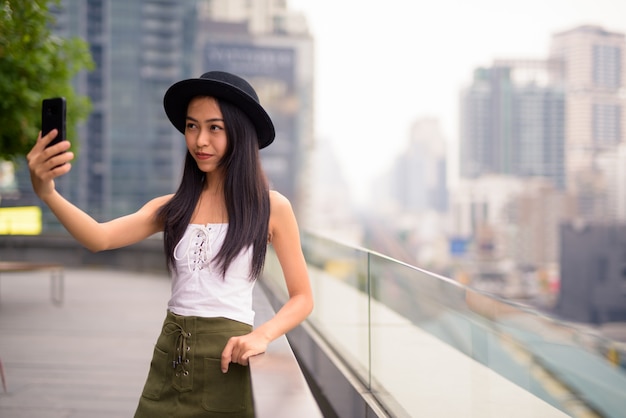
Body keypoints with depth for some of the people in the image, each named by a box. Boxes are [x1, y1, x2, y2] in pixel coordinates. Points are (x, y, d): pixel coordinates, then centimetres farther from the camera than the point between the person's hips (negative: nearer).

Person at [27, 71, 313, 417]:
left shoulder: (271, 207, -4)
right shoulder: (173, 207, 4)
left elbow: (302, 298, 0)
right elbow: (99, 238, -12)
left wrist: (262, 335, -18)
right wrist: (47, 193, -29)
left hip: (225, 365, -3)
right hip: (168, 361, 3)